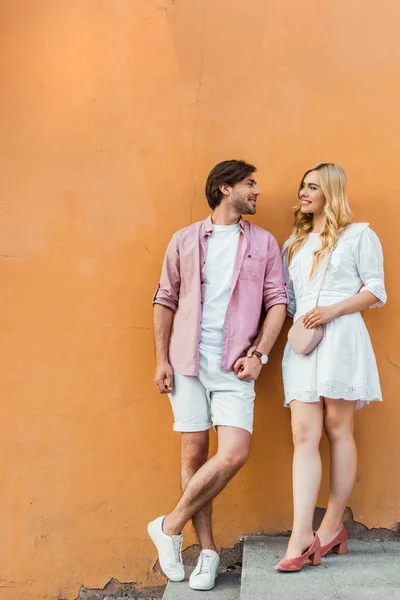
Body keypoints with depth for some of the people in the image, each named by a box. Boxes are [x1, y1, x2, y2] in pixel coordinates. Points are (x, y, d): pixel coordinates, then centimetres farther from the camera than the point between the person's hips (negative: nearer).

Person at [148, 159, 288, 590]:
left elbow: (277, 301, 7)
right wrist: (161, 360, 2)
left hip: (234, 367, 0)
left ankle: (170, 527, 5)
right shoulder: (184, 240, 9)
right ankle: (207, 551, 15)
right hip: (187, 362, 0)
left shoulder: (264, 243, 10)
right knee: (194, 454, 3)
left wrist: (259, 353, -6)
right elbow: (165, 300, 10)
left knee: (234, 453, -13)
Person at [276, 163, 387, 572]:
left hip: (341, 338, -4)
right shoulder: (295, 242, 22)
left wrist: (334, 309, -12)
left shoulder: (358, 236, 7)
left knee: (338, 430, 1)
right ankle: (302, 535, -10)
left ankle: (332, 526, 11)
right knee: (304, 434, -6)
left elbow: (376, 291, 1)